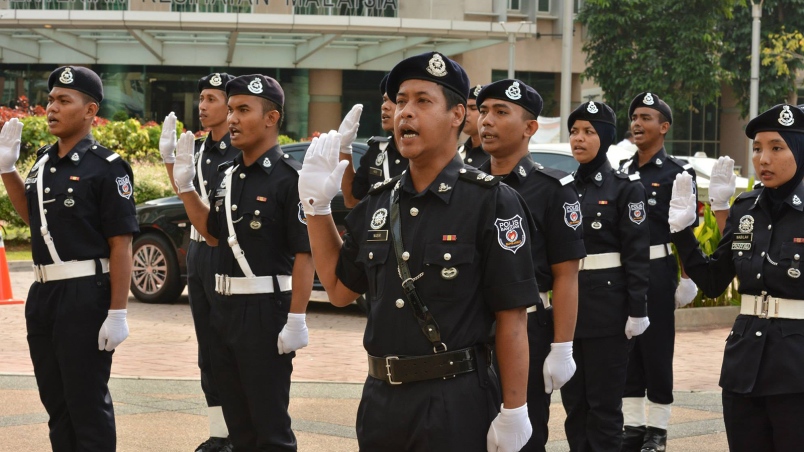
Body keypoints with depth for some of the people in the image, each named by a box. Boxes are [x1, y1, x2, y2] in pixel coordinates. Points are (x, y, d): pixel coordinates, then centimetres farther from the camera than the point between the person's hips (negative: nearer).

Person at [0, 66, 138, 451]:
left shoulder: (107, 167, -11)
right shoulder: (44, 162, 11)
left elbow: (121, 244, -14)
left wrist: (117, 313, -19)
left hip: (86, 295, -8)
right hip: (43, 294, 8)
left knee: (88, 403, 0)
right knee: (55, 401, 14)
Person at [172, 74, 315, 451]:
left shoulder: (289, 177, -13)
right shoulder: (228, 174, 11)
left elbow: (304, 254, -16)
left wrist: (296, 320, -20)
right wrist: (185, 186, 11)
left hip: (266, 311, -8)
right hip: (224, 308, 8)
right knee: (237, 421, 16)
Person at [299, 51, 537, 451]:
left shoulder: (491, 202, -9)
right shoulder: (377, 204, 9)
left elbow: (511, 317, -10)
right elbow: (340, 290, 19)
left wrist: (514, 412, -13)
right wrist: (316, 204, 11)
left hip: (456, 404, -6)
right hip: (380, 399, 6)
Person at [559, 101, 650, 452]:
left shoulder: (625, 188, -4)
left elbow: (637, 254, -8)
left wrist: (637, 311, -14)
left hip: (606, 304, -5)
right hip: (567, 303, 5)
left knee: (604, 401, -3)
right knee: (573, 400, 8)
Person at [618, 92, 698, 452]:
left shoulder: (677, 173, -5)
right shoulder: (621, 172, 11)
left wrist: (687, 279, -12)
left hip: (658, 271, -5)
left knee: (657, 350, 0)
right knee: (627, 348, 7)